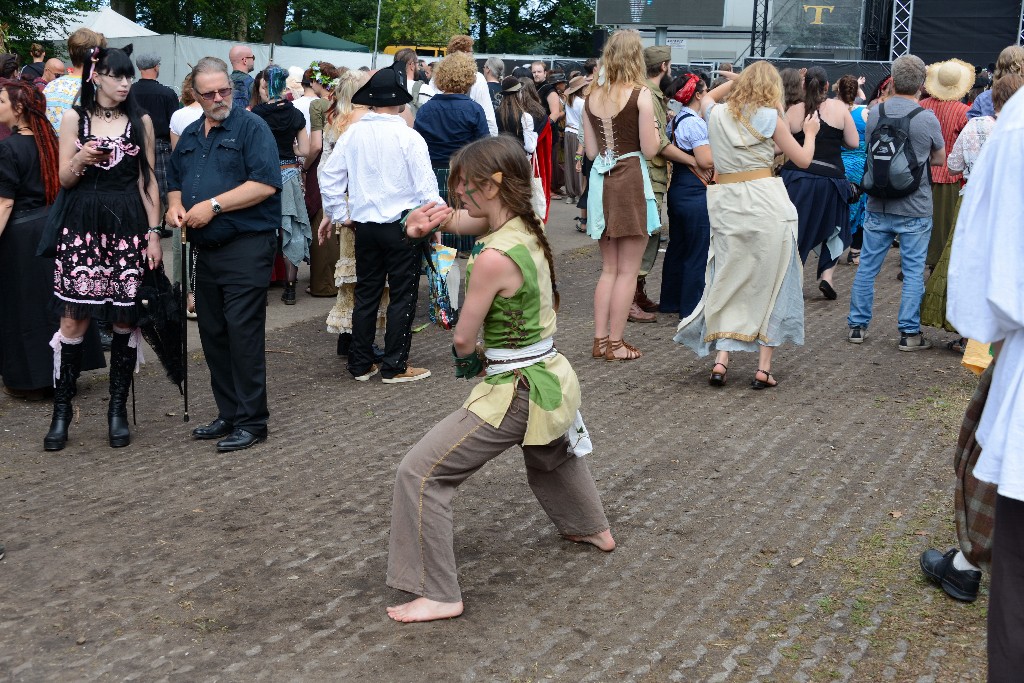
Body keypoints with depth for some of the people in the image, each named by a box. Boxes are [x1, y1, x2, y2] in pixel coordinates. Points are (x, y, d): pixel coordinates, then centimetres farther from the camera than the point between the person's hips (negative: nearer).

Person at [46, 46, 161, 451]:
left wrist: (154, 233, 3)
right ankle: (61, 411, 6)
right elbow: (64, 180, 5)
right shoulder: (74, 118, 5)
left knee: (125, 320, 2)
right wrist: (82, 159, -16)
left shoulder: (140, 121, 9)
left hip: (129, 225, 1)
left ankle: (118, 409, 14)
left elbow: (148, 180, 9)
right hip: (83, 224, -1)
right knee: (73, 321, -5)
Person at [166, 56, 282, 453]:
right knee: (212, 334, 10)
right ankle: (228, 414, 21)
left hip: (247, 247, -7)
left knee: (243, 333, -8)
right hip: (206, 250, 8)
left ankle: (252, 420, 0)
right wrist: (175, 206, 3)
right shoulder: (190, 136, 16)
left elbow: (265, 183, -17)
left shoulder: (251, 127, -6)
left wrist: (213, 205, -17)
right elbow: (174, 182, 26)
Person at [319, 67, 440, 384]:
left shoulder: (352, 134, -1)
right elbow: (426, 186, -12)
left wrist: (336, 213, 13)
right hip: (402, 226, -5)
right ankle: (394, 367, 9)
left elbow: (330, 176, 3)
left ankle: (360, 364, 20)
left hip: (365, 225, 5)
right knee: (402, 296, 5)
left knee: (366, 294, 14)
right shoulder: (408, 137, -13)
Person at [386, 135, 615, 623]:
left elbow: (464, 336, -17)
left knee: (421, 472, -5)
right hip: (550, 377, 9)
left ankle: (437, 594, 0)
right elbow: (459, 218, 11)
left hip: (515, 391, -9)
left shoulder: (494, 257, -26)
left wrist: (468, 359, 7)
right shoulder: (527, 227, -1)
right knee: (550, 453, 39)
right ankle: (592, 527, 63)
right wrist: (432, 219, -12)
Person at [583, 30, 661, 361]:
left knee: (609, 268, 15)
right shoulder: (641, 94, -10)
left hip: (600, 180, 5)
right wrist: (654, 126, 7)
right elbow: (649, 149, -10)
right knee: (627, 270, 3)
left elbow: (591, 151, 8)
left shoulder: (592, 96, 5)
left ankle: (600, 339, 15)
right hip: (631, 181, -5)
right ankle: (615, 343, 5)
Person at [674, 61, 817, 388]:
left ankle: (721, 360, -1)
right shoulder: (769, 117, -3)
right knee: (770, 282, 6)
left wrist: (734, 81, 42)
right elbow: (803, 160, 4)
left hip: (725, 202, 3)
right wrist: (810, 132, 22)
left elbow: (706, 99, 33)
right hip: (765, 202, -3)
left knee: (727, 281, 12)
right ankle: (764, 368, 5)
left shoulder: (716, 113, 7)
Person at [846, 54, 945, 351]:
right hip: (915, 208, -3)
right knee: (914, 271, 5)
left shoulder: (875, 113, -2)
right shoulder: (927, 119, -10)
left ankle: (857, 326, 18)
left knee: (867, 267, 11)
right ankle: (909, 333, 8)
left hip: (877, 206, 3)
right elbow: (939, 160, 6)